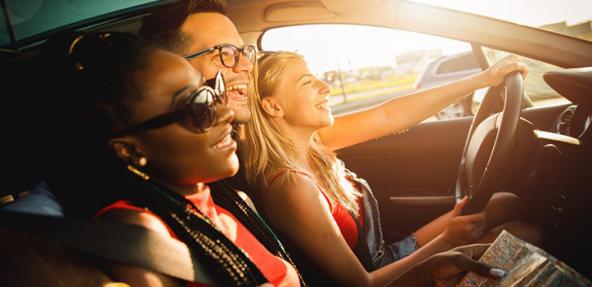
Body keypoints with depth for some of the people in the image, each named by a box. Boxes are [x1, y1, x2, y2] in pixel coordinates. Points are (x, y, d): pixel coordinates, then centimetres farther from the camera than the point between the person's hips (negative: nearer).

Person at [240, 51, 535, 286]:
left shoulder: (310, 139, -9)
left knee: (505, 204, 13)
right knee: (524, 235, 3)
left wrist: (483, 78, -6)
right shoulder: (291, 184, -32)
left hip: (384, 258, 7)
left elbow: (388, 116, -8)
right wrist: (446, 241, -28)